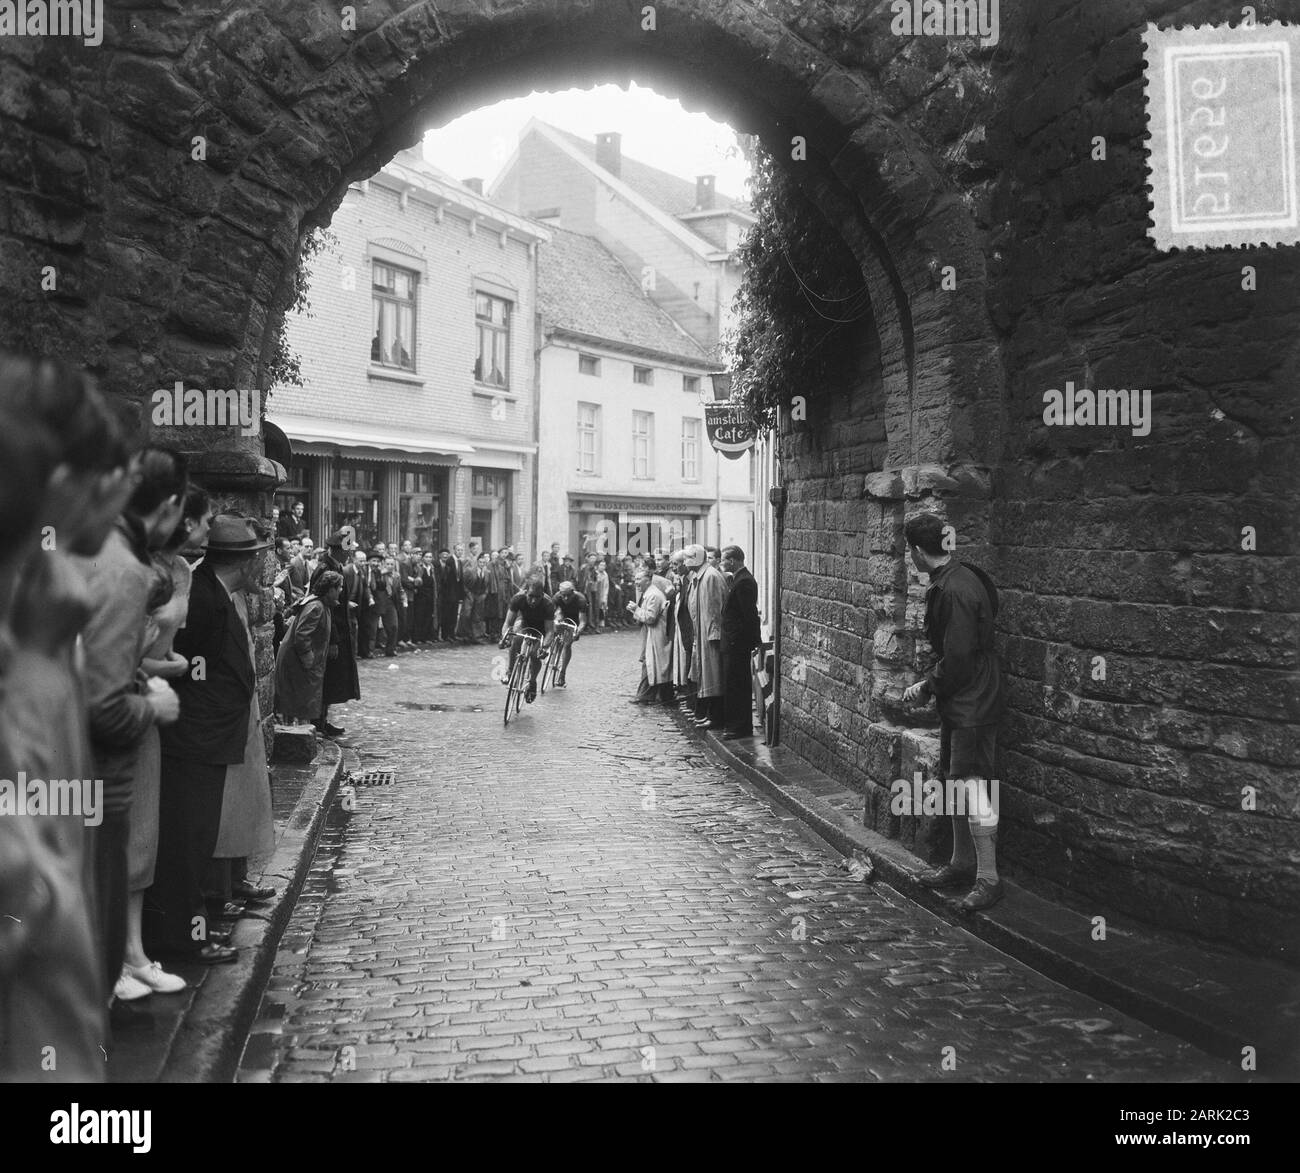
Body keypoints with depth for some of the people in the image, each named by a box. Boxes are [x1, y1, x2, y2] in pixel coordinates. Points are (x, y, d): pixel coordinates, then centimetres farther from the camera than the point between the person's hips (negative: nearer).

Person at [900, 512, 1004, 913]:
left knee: (972, 784, -7)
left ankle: (988, 880, 0)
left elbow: (958, 659, -23)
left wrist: (927, 689, -10)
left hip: (973, 703, -11)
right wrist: (932, 684, 12)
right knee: (953, 781, 16)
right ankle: (962, 863, 28)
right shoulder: (951, 581, 10)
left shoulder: (955, 591, -23)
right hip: (959, 701, 11)